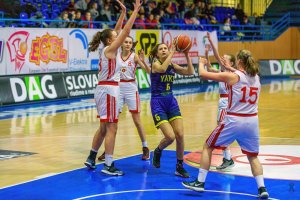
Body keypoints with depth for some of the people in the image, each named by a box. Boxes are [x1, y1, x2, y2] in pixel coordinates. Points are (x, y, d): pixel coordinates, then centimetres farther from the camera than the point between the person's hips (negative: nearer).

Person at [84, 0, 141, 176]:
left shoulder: (106, 49, 11)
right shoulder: (110, 49, -12)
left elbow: (118, 30, 19)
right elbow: (126, 31, -15)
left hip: (105, 89, 10)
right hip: (108, 90, -10)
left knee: (104, 128, 17)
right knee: (111, 128, -6)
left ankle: (91, 159, 25)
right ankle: (108, 166, -5)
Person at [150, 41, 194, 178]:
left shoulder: (172, 65, 9)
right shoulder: (155, 64, -6)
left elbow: (190, 72, 0)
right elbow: (162, 69, -31)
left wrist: (187, 55, -8)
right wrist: (172, 53, -27)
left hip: (171, 102, 5)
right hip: (158, 103, -5)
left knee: (180, 135, -5)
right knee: (170, 137, -15)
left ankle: (180, 167, 9)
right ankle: (157, 151, 19)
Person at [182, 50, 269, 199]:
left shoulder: (232, 76, -9)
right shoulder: (256, 77, 7)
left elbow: (203, 74, -4)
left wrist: (201, 63, 15)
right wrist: (229, 68, 39)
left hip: (234, 120, -5)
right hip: (252, 121, 5)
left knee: (208, 147, 13)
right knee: (253, 156, 19)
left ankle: (200, 182, 15)